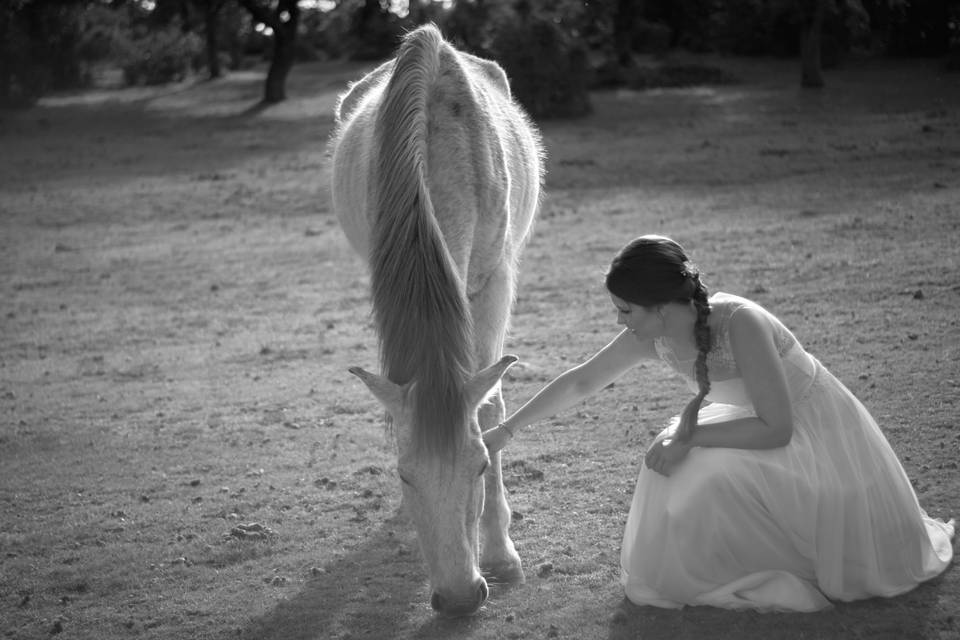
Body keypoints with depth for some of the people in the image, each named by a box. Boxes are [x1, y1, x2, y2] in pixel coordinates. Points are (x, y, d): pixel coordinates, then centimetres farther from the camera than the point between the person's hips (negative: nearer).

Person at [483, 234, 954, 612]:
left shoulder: (740, 324, -36)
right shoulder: (653, 337, -16)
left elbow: (776, 428, -31)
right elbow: (581, 382, -2)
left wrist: (690, 438, -30)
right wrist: (505, 431, -1)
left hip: (816, 435, -6)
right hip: (765, 424, 6)